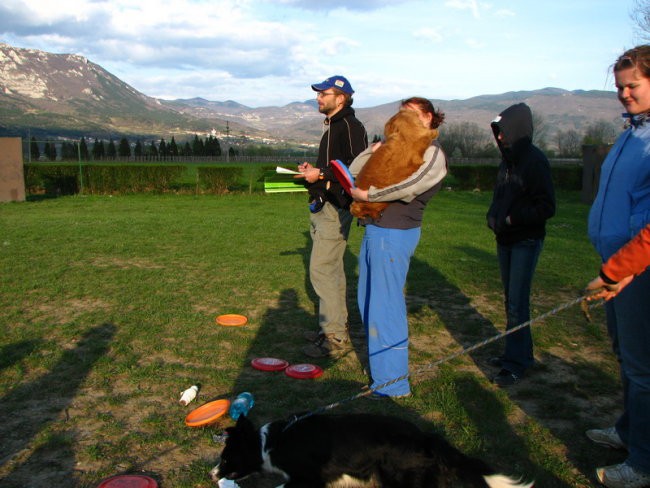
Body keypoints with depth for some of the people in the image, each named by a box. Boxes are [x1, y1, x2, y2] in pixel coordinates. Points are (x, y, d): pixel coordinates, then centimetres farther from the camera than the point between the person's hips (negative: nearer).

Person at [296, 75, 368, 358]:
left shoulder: (350, 126, -12)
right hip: (323, 207, 11)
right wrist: (313, 171, 11)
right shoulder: (332, 126, 20)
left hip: (335, 208, -11)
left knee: (321, 270, -12)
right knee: (332, 270, 15)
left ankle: (335, 339, -6)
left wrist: (321, 174, -20)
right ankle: (336, 327, 26)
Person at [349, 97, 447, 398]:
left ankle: (392, 383, 6)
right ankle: (378, 367, 29)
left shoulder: (433, 154, -4)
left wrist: (368, 194, -14)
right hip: (374, 230, 9)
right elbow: (355, 171, 18)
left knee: (385, 308, -5)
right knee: (368, 302, 15)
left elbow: (408, 189, -21)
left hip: (394, 234, -9)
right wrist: (375, 150, 2)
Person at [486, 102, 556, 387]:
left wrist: (511, 219, -20)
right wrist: (493, 217, 2)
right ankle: (518, 353, 25)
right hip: (506, 240, 8)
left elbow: (546, 208, -17)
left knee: (517, 302, -8)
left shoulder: (535, 161, -14)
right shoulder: (507, 160, 10)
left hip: (526, 241, -8)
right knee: (511, 299, 14)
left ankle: (517, 362, 0)